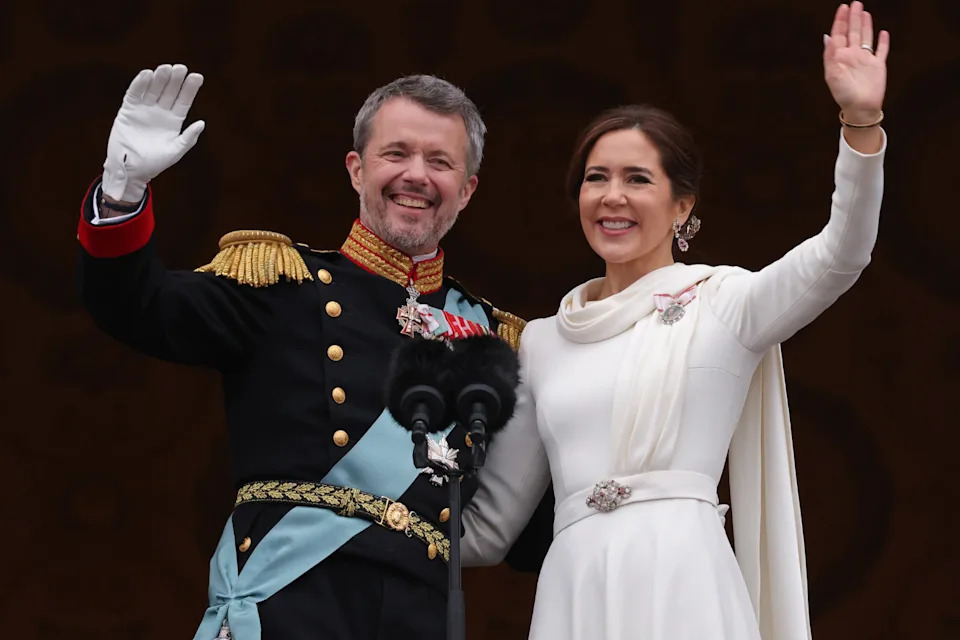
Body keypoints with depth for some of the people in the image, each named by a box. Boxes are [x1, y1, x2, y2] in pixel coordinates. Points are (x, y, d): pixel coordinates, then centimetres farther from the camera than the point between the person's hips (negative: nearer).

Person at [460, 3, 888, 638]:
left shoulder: (724, 301, 5)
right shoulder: (543, 339, 16)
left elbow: (840, 255, -14)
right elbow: (489, 523, 19)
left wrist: (861, 120, -24)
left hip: (684, 588, -3)